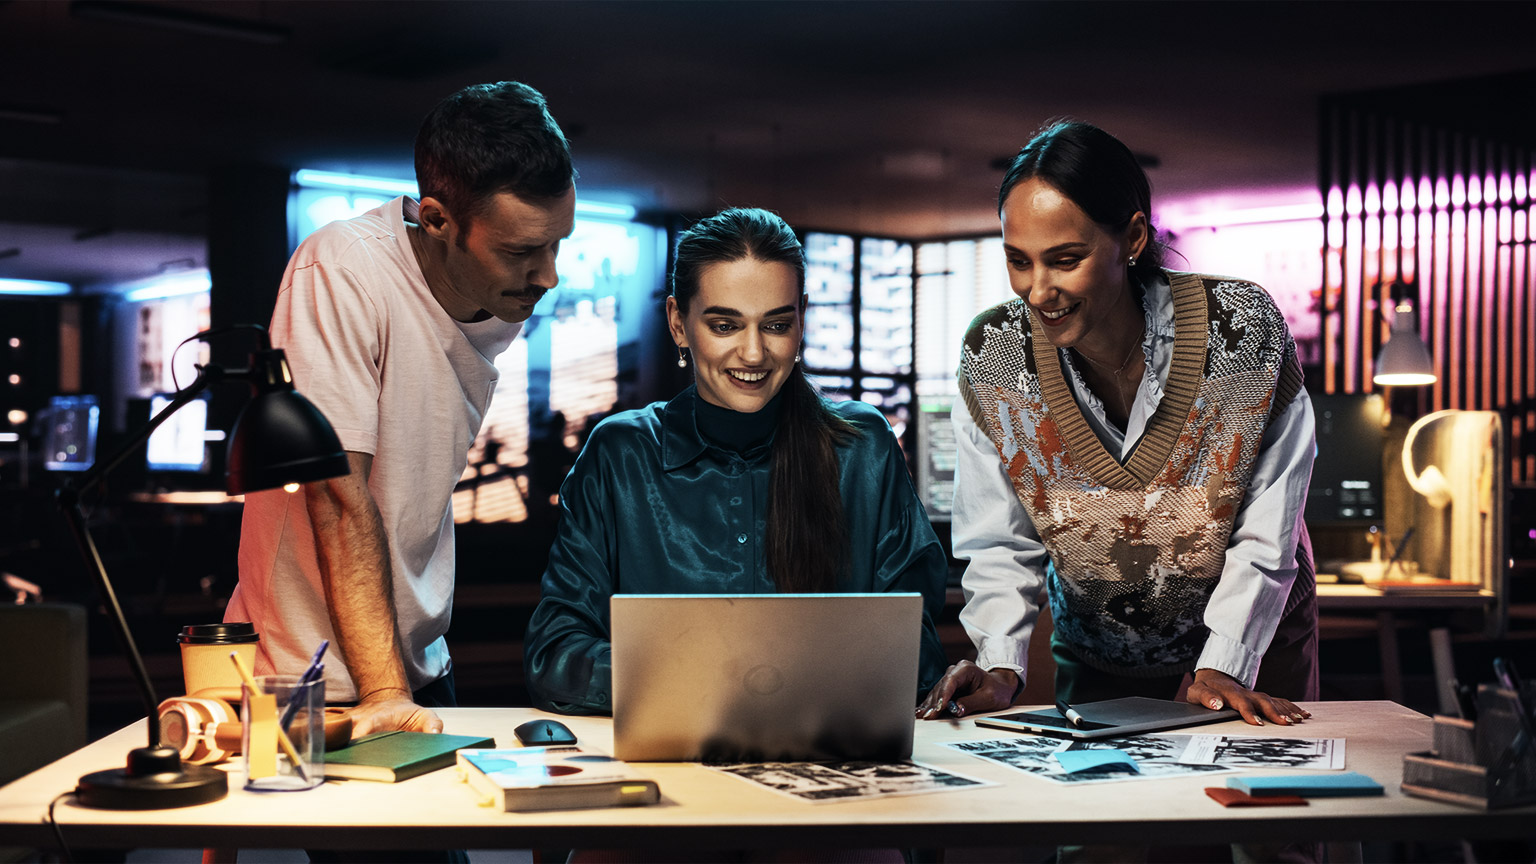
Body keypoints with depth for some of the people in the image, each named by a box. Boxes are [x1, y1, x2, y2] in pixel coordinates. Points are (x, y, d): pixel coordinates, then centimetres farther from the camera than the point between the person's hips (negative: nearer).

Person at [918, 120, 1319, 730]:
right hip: (1095, 656, 1)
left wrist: (1222, 667, -25)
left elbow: (1265, 535, -16)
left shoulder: (1243, 330, -24)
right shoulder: (993, 356, -19)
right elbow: (1000, 547, -12)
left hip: (1252, 642, -1)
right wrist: (1000, 667, -27)